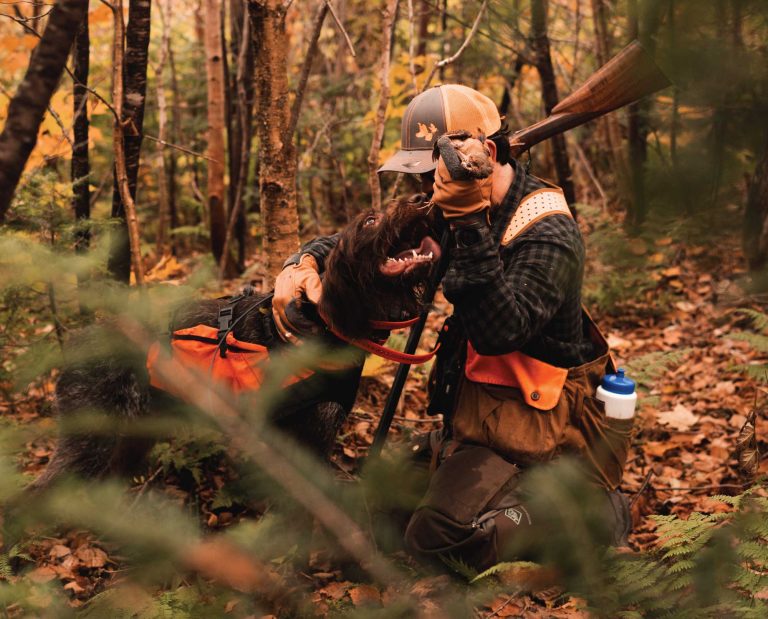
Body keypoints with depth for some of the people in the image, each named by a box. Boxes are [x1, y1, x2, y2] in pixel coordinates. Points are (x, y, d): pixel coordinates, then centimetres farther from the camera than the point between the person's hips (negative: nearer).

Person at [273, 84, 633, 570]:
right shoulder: (456, 210, 2)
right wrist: (304, 262, -13)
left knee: (438, 535, -20)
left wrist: (471, 227, -39)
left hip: (539, 420, -8)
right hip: (479, 408, 8)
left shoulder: (548, 233, -22)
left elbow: (498, 331, -35)